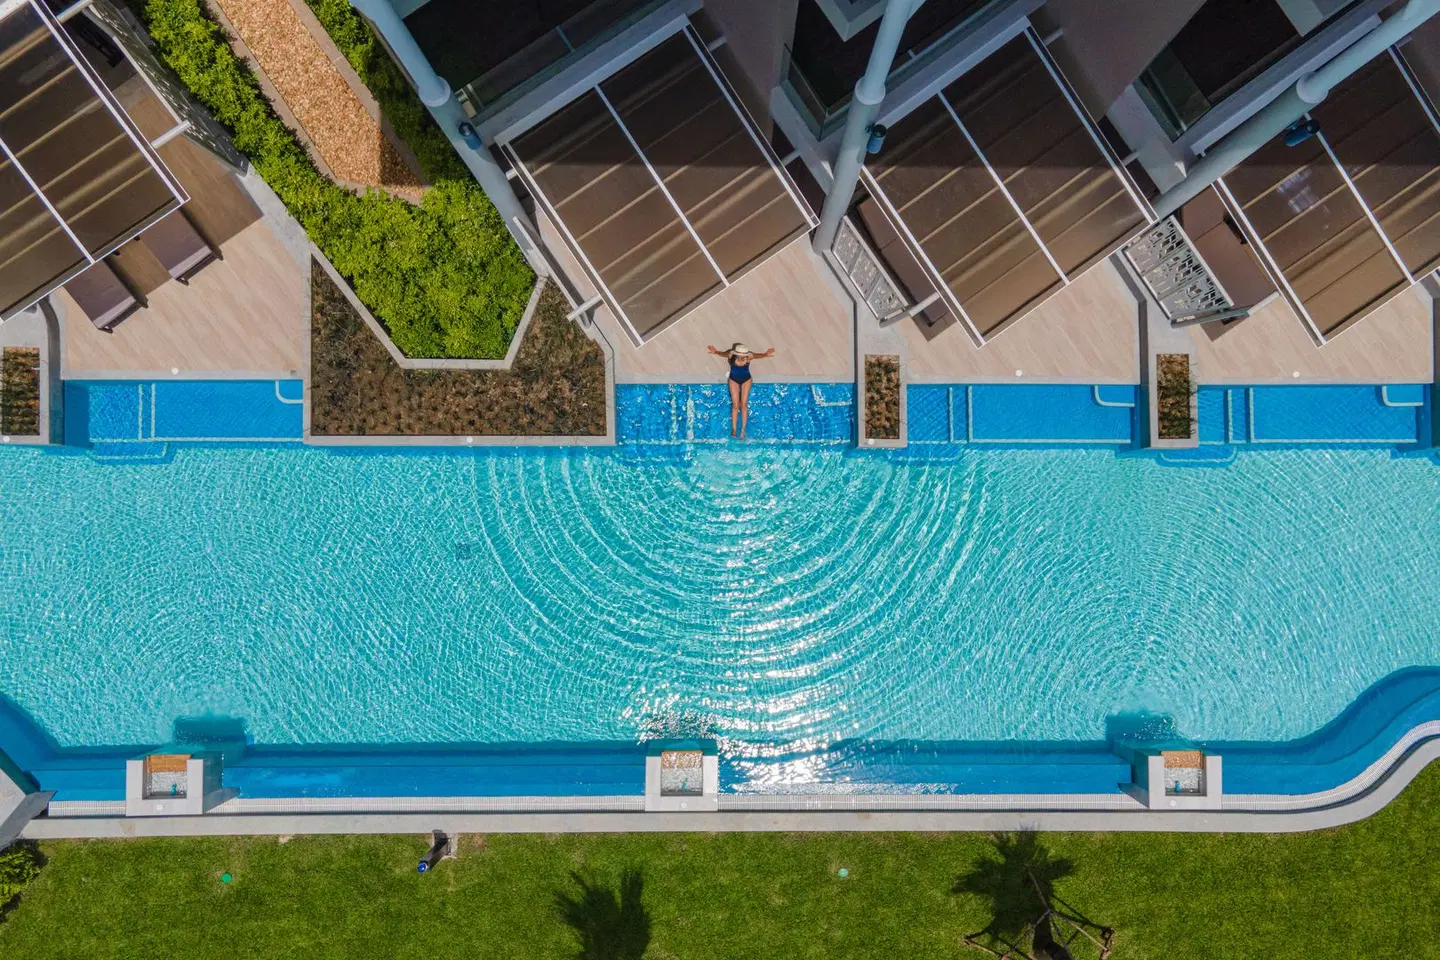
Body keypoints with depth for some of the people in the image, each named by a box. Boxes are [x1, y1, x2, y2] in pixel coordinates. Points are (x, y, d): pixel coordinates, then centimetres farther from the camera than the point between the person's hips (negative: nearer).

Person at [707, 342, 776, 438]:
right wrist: (716, 352, -72)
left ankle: (743, 430, 7)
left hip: (746, 380, 0)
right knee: (735, 405, 1)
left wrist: (766, 354, -71)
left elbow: (758, 356, -47)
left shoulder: (749, 356, -29)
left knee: (744, 404, 0)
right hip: (734, 380, 0)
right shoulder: (731, 355, -29)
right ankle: (734, 429, 10)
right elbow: (723, 354, -48)